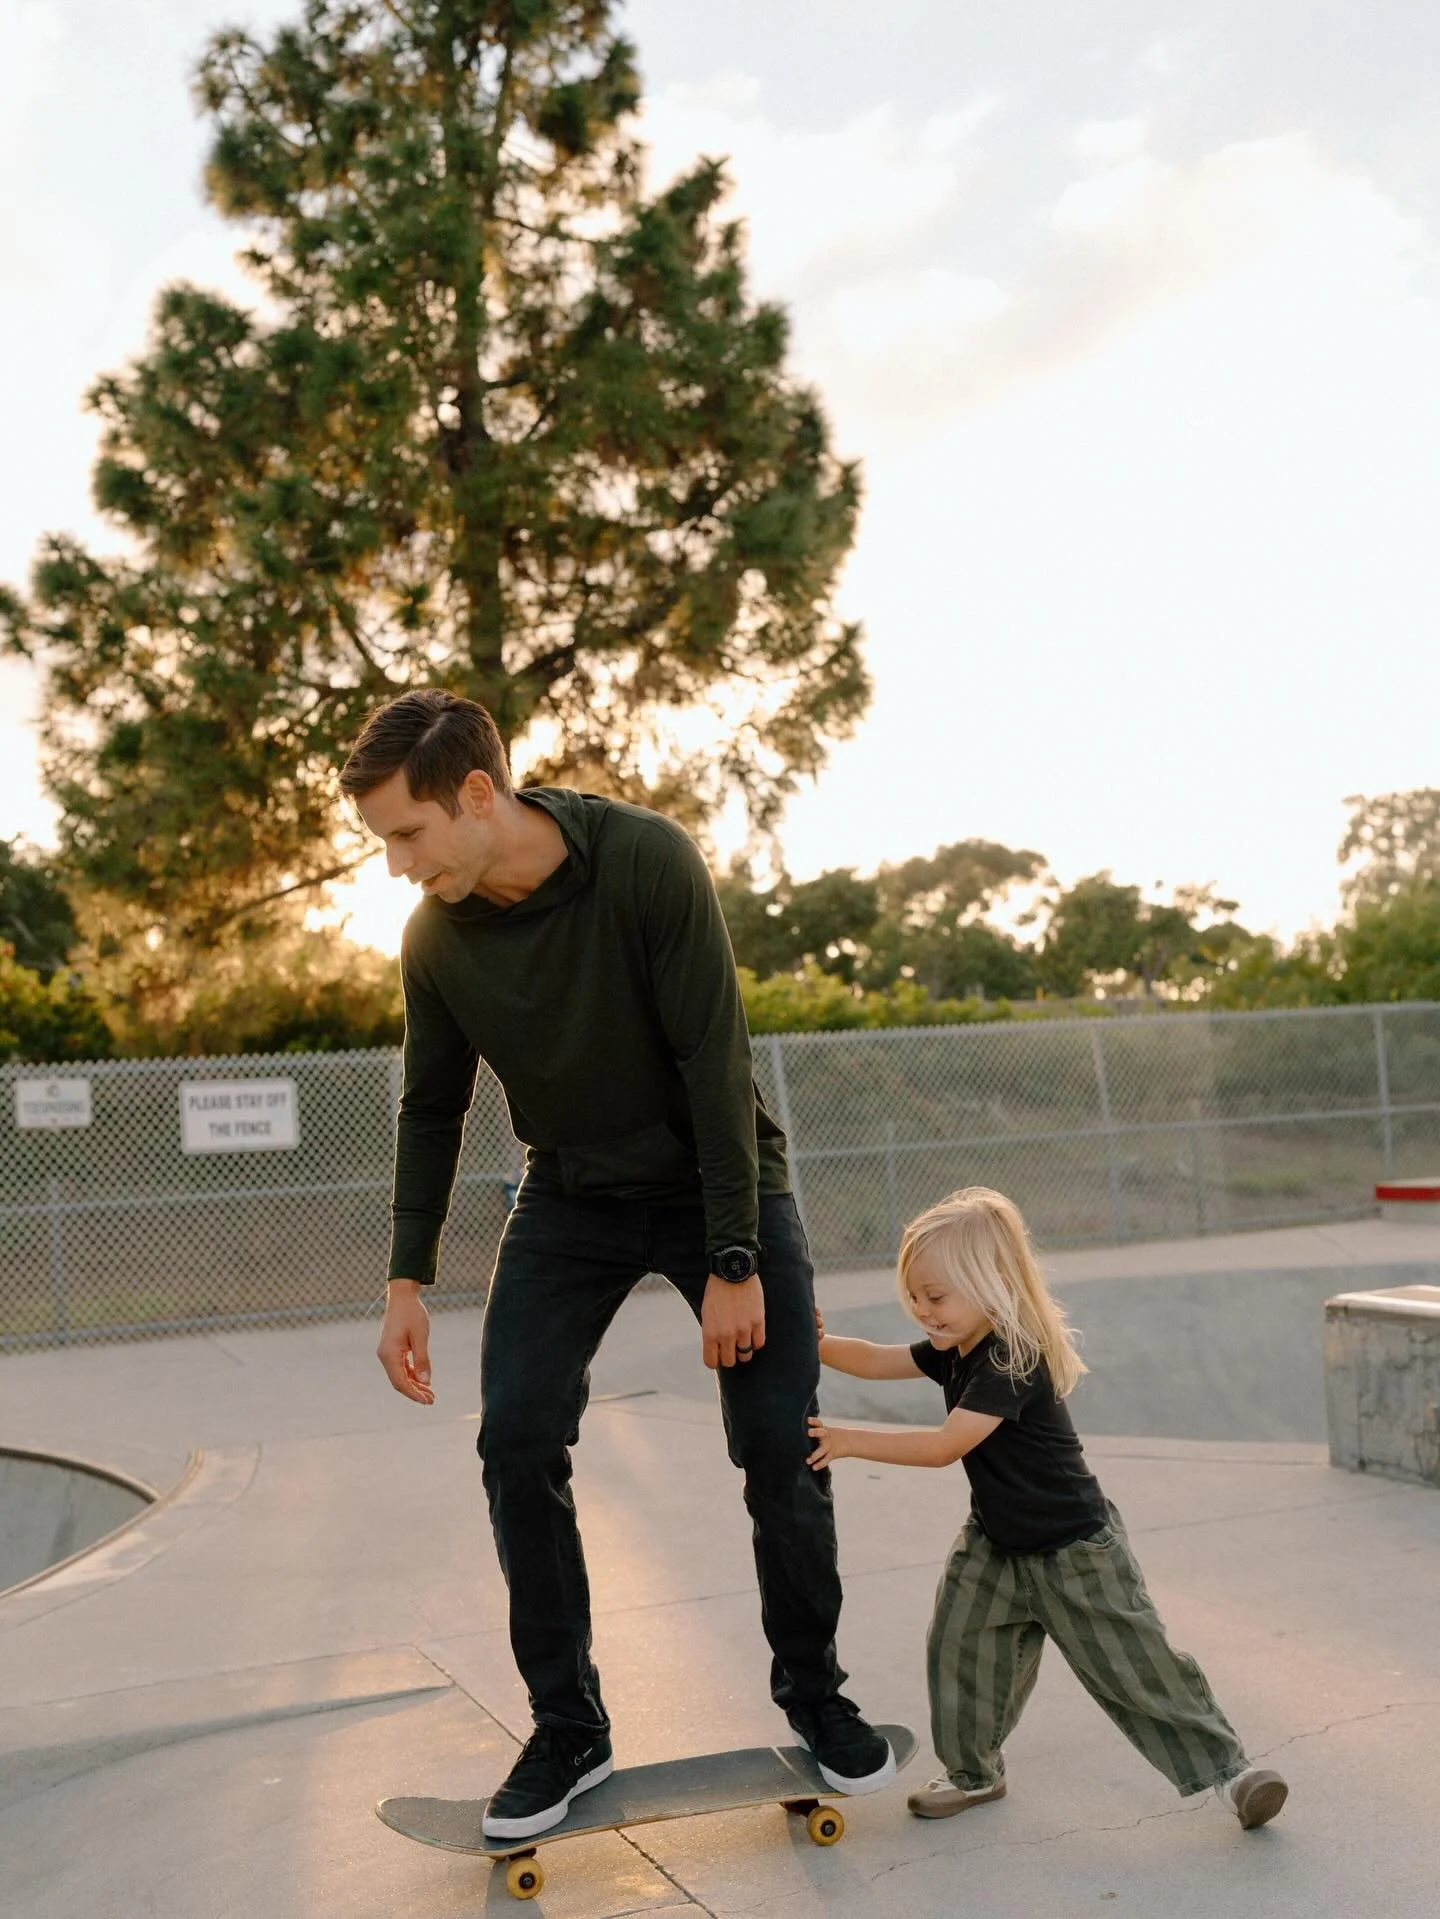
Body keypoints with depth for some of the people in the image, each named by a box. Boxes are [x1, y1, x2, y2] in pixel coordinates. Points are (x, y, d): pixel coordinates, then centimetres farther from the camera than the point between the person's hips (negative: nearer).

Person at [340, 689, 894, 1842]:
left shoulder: (648, 861, -26)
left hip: (722, 1177, -3)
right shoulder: (437, 937, -12)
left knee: (782, 1447, -5)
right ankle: (568, 1728, 7)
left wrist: (732, 1263, -24)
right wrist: (409, 1281, 0)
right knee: (517, 1443, -10)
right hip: (572, 1198, 3)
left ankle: (813, 1691, 19)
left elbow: (715, 1066, -25)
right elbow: (432, 1110, 2)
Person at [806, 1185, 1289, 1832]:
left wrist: (850, 1441, -31)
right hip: (996, 1542, 8)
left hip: (1074, 1549, -8)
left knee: (1134, 1666, -1)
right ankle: (972, 1771, 23)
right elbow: (876, 1360, 7)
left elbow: (945, 1446, -34)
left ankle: (1227, 1766, 14)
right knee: (959, 1648, 4)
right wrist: (814, 1347, -10)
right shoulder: (954, 1350, -1)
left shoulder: (1013, 1361, -30)